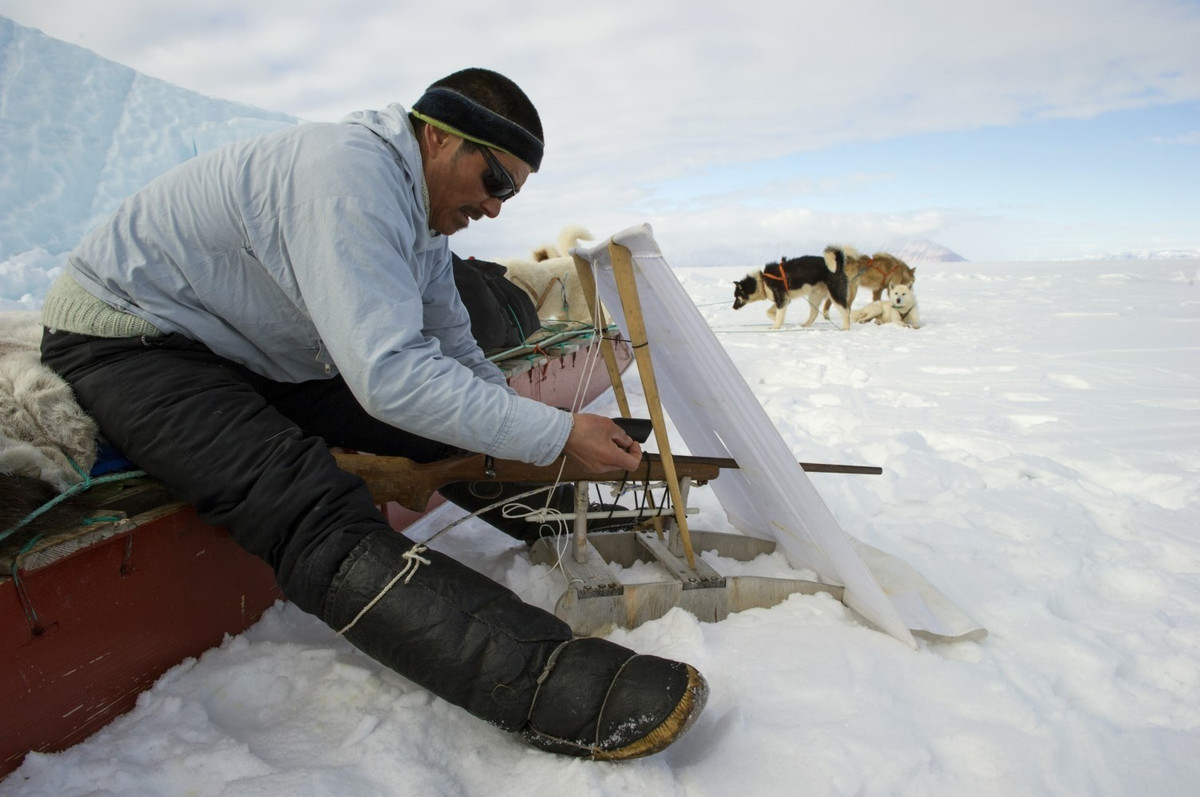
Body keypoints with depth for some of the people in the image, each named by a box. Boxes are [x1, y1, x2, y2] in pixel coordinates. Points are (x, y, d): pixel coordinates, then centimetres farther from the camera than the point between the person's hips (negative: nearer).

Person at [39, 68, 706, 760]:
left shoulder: (420, 206, 3)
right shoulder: (348, 175, -27)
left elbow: (454, 350, 5)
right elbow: (390, 376, -34)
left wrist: (541, 456, -8)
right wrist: (556, 433, -29)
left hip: (254, 354, 12)